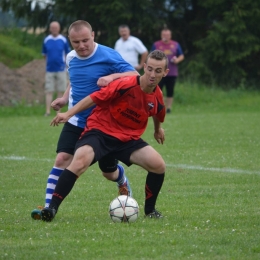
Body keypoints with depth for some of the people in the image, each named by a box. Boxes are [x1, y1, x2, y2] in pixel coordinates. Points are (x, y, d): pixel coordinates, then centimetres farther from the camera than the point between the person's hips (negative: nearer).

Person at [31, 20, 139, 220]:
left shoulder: (108, 56, -17)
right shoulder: (71, 58, 1)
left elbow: (135, 76, -22)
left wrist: (113, 77, -38)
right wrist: (65, 98, 4)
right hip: (76, 121, 4)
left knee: (109, 172, 11)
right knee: (62, 159, -16)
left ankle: (123, 183, 48)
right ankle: (49, 206, -15)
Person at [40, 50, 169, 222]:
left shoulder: (157, 97, -2)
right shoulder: (125, 85, -20)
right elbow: (94, 98, -15)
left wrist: (158, 129, 41)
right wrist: (68, 114, -19)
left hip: (128, 138, 5)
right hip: (100, 131, -5)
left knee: (158, 165, -12)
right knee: (80, 161, -31)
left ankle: (150, 209, 12)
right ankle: (52, 208, -26)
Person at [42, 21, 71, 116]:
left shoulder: (63, 40, 0)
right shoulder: (46, 40, 3)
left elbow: (68, 54, 7)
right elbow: (44, 54, 13)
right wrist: (48, 62, 6)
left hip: (61, 69, 0)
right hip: (50, 70, 1)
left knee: (60, 91, 3)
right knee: (49, 91, -4)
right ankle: (47, 112, -6)